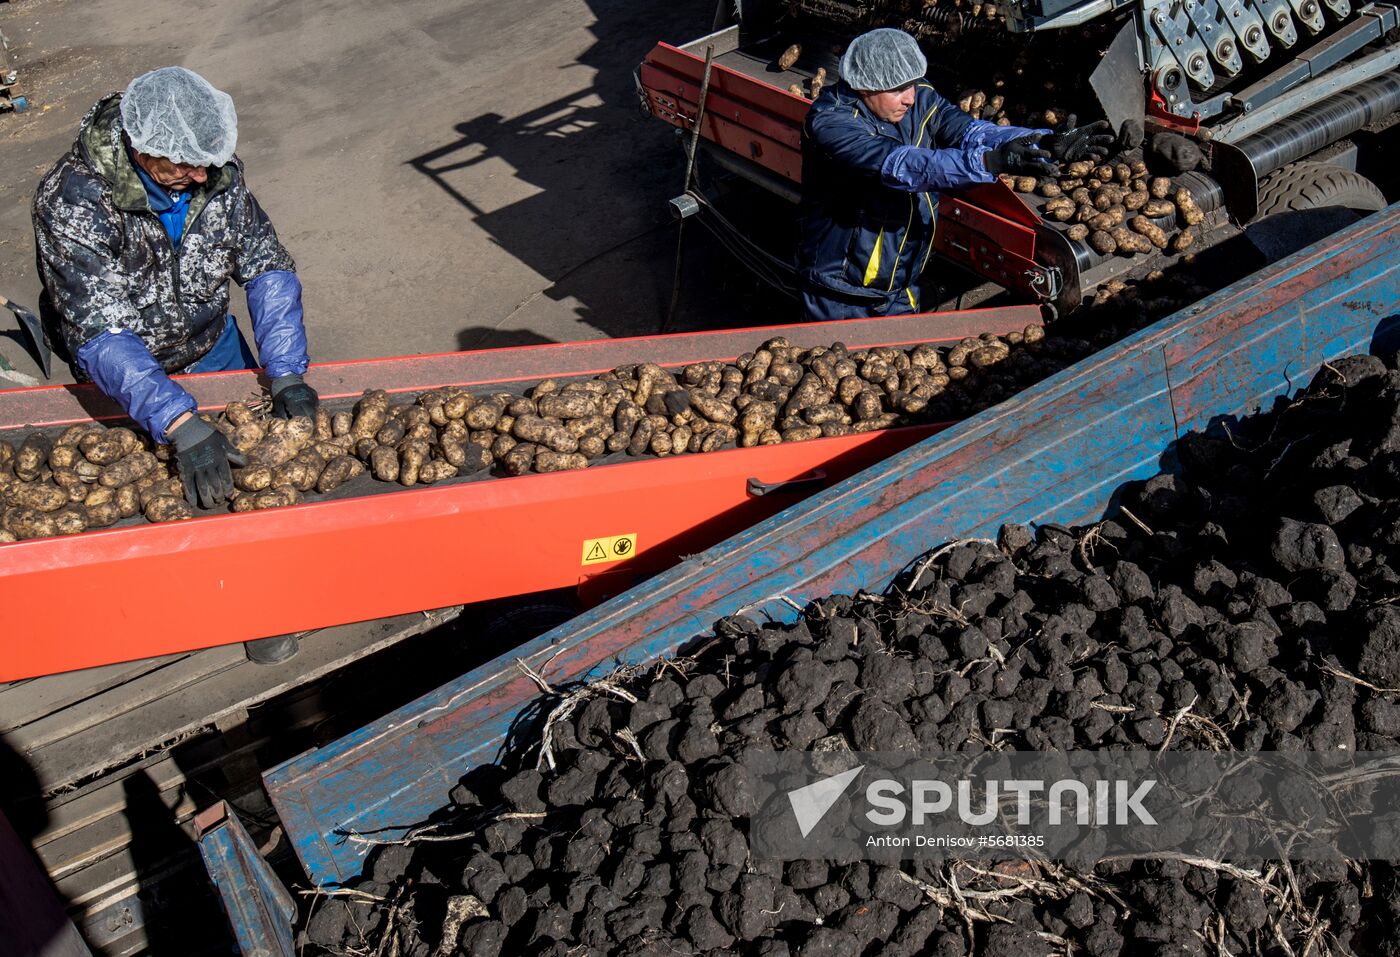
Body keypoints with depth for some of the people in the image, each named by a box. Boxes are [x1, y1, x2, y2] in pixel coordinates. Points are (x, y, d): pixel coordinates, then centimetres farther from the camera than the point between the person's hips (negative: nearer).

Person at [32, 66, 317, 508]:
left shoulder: (217, 172, -19)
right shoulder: (72, 200, -33)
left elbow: (267, 267, -13)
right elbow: (100, 334, -38)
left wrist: (286, 373, -27)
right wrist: (181, 426, -50)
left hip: (215, 344, 4)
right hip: (126, 372, -4)